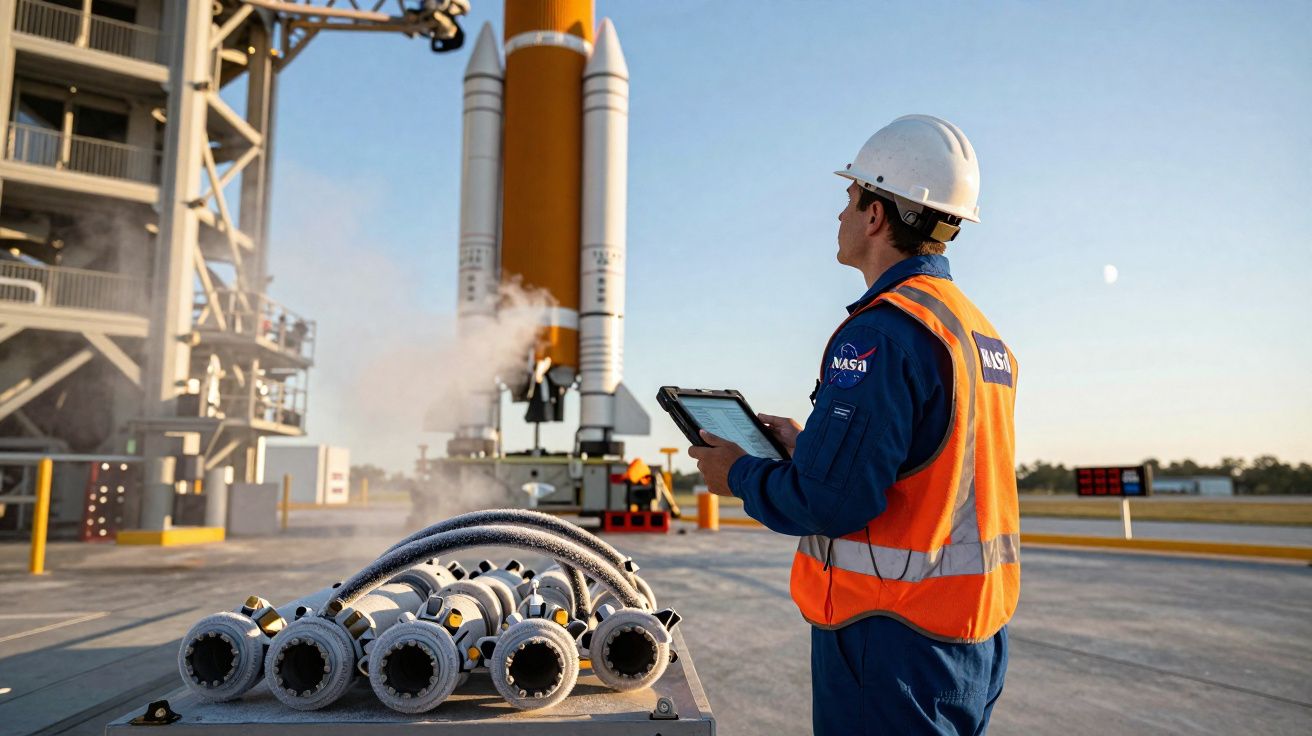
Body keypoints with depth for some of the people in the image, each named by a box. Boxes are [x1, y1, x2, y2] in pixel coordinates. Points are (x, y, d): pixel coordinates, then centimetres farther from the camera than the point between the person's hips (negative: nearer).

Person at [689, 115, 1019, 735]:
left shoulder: (881, 331, -20)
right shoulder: (985, 335, 11)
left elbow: (828, 499, -24)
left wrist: (740, 475, -6)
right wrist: (806, 445, 19)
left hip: (895, 639, -9)